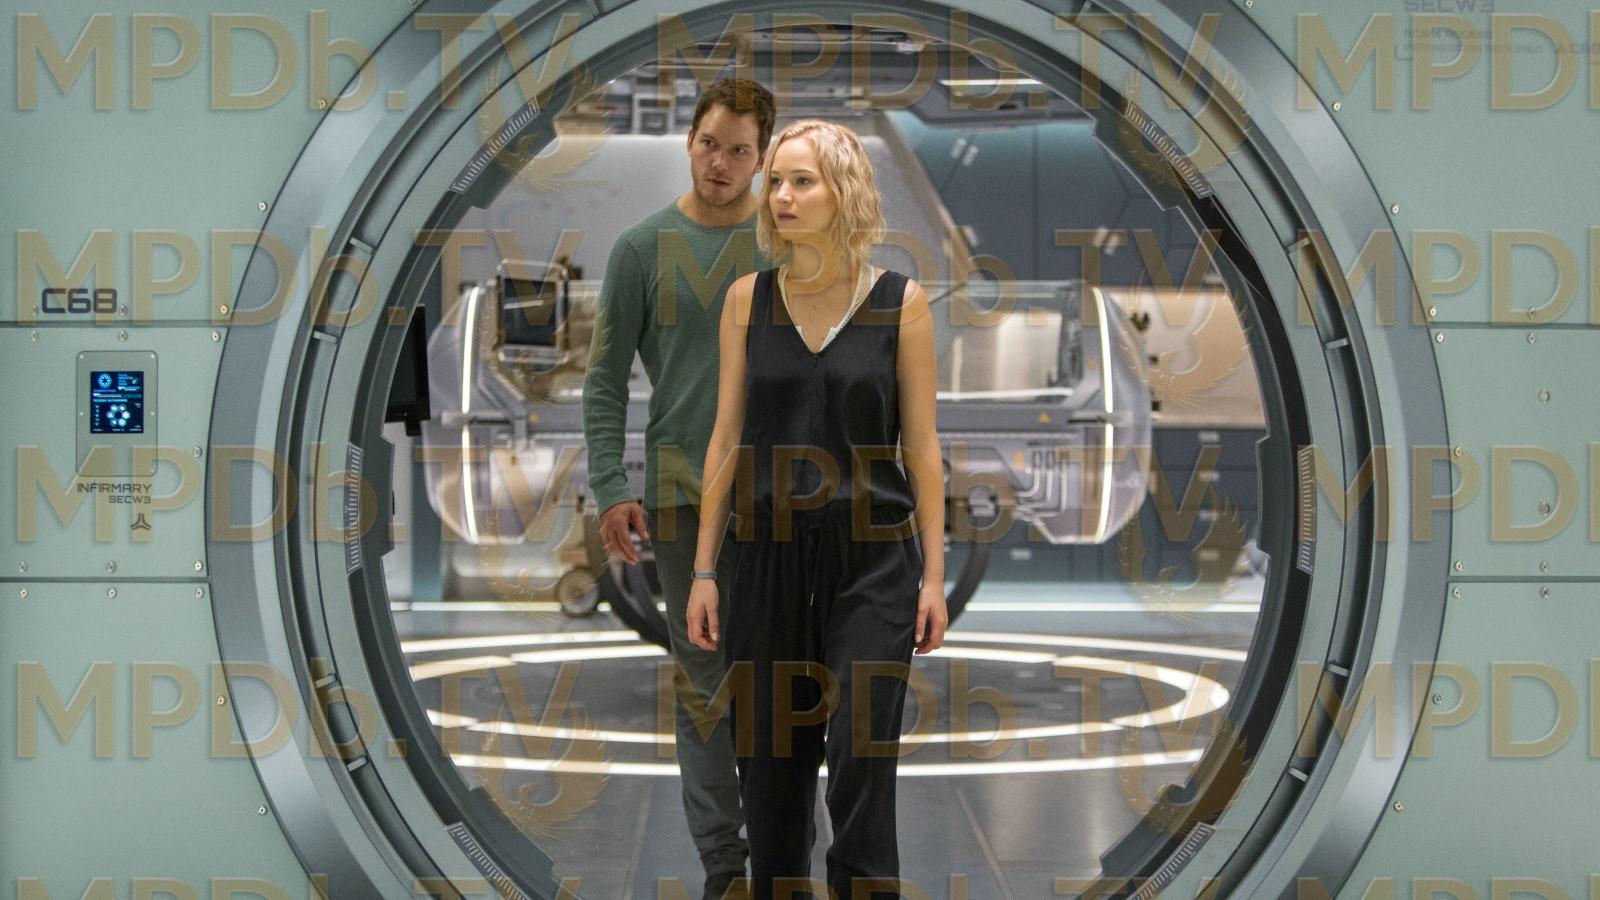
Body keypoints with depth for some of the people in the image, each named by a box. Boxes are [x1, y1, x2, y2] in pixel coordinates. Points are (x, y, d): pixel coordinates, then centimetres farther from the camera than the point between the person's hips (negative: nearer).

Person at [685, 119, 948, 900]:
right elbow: (726, 439, 7)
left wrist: (933, 573, -2)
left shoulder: (901, 302, -2)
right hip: (770, 557, 3)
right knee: (771, 767, 9)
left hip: (871, 560, -2)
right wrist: (704, 570, 4)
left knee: (860, 765, -5)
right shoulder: (747, 299, 4)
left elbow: (921, 447, 1)